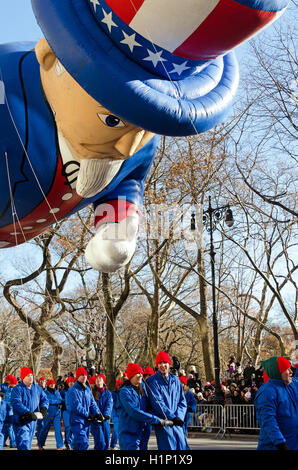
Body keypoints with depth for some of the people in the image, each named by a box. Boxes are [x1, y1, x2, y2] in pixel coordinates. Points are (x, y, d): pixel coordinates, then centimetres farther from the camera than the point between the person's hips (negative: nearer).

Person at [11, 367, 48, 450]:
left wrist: (43, 408, -10)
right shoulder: (17, 389, -12)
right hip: (21, 422, -6)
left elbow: (45, 399, 13)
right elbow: (16, 403, -25)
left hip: (32, 421, 7)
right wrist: (28, 413, -35)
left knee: (28, 444, 19)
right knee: (23, 445, -16)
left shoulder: (37, 388, 9)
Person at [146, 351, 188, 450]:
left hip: (177, 423, 5)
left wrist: (179, 416, -7)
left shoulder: (175, 380, 13)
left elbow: (183, 402, 11)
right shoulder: (152, 381, -3)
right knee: (169, 447, -8)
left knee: (183, 447, 3)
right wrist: (172, 417, -18)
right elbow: (157, 403, -12)